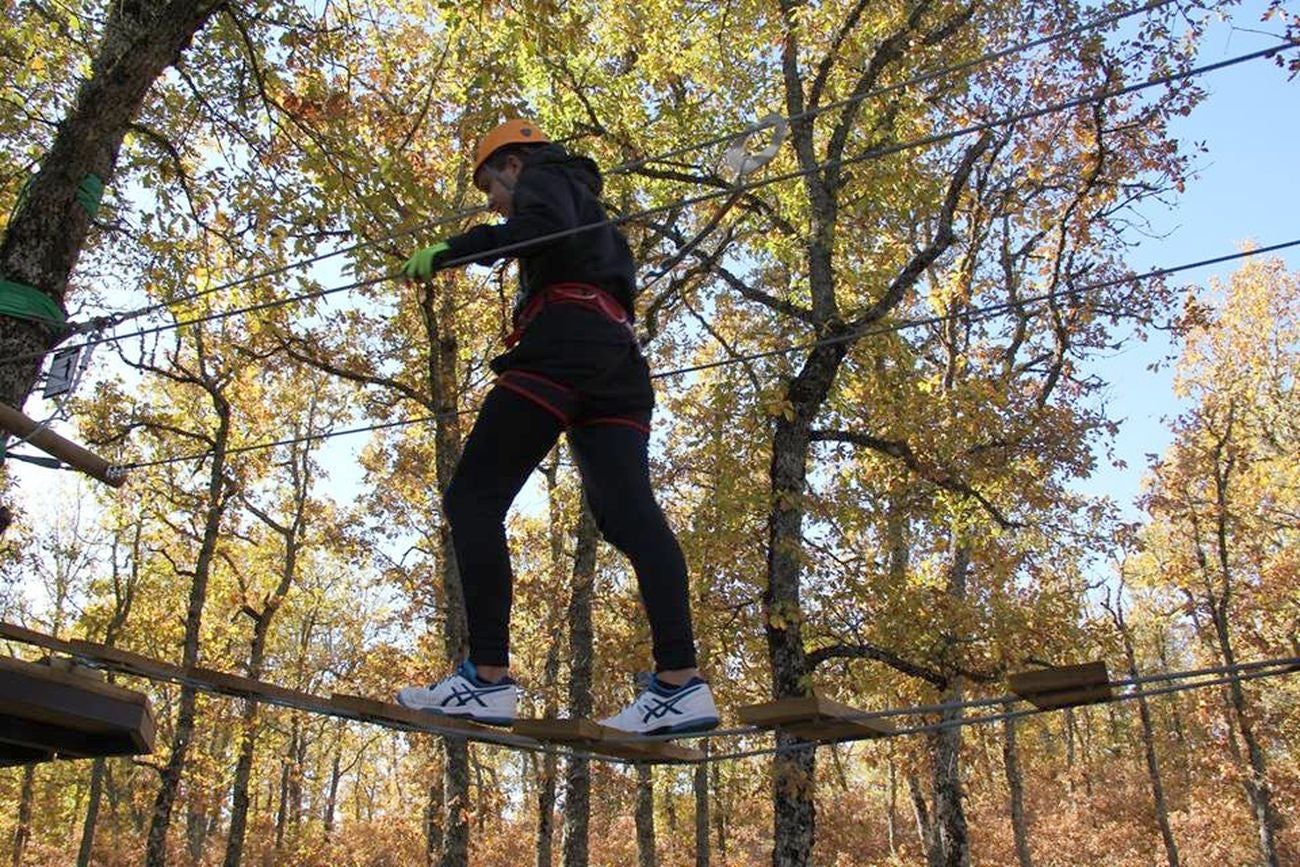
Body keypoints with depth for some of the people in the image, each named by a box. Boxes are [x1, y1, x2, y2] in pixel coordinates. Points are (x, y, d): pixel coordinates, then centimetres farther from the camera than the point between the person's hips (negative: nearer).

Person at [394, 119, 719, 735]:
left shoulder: (545, 177, 14)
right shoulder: (594, 216, 40)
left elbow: (546, 229, -10)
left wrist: (449, 251, -7)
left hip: (563, 344, -9)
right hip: (619, 364, 9)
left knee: (472, 499, -10)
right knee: (630, 516, -8)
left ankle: (489, 678, -21)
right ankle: (679, 682, -22)